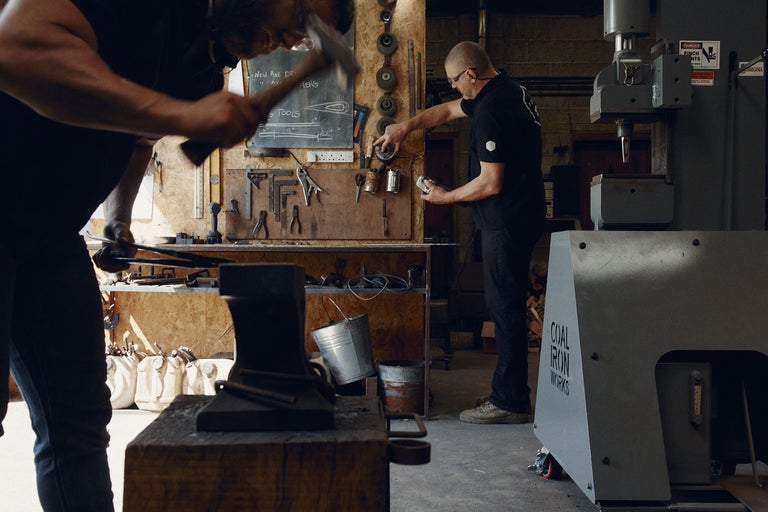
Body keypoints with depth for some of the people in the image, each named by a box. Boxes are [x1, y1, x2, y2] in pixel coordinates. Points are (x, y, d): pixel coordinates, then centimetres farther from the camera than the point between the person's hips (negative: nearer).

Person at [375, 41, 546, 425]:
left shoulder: (490, 112, -19)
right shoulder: (506, 89, 13)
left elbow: (490, 183, -21)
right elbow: (449, 110, 28)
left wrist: (446, 197, -6)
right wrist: (407, 126, 21)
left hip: (507, 221, -11)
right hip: (521, 216, 11)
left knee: (505, 309, -6)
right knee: (506, 306, 13)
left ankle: (510, 403, 1)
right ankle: (508, 393, 20)